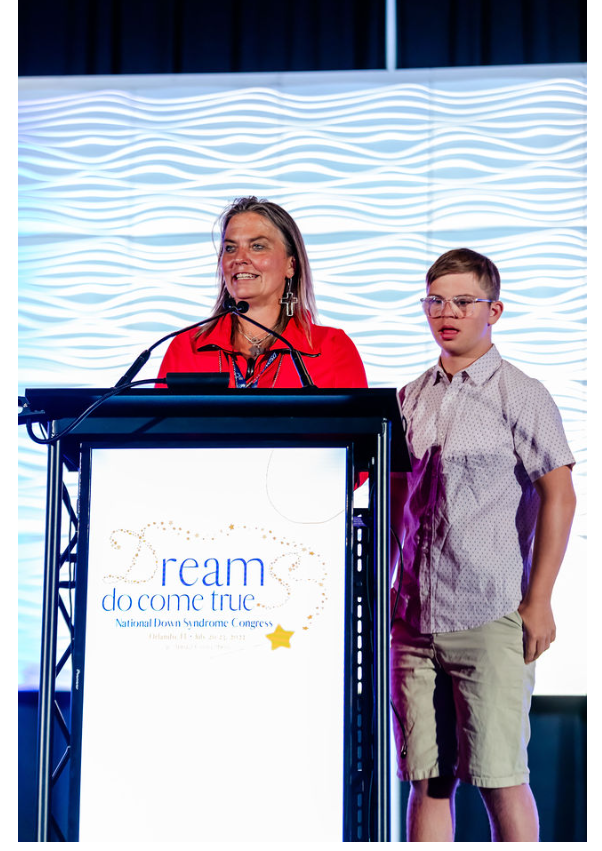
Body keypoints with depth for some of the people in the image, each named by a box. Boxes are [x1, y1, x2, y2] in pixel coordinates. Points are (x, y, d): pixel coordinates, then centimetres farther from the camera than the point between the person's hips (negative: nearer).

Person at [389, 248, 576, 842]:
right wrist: (381, 588, 14)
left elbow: (558, 496, -6)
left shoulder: (520, 396, -1)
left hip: (490, 618, -5)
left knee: (500, 779, -2)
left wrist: (538, 602, -11)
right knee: (426, 779, 6)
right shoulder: (410, 399, 15)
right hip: (414, 616, 5)